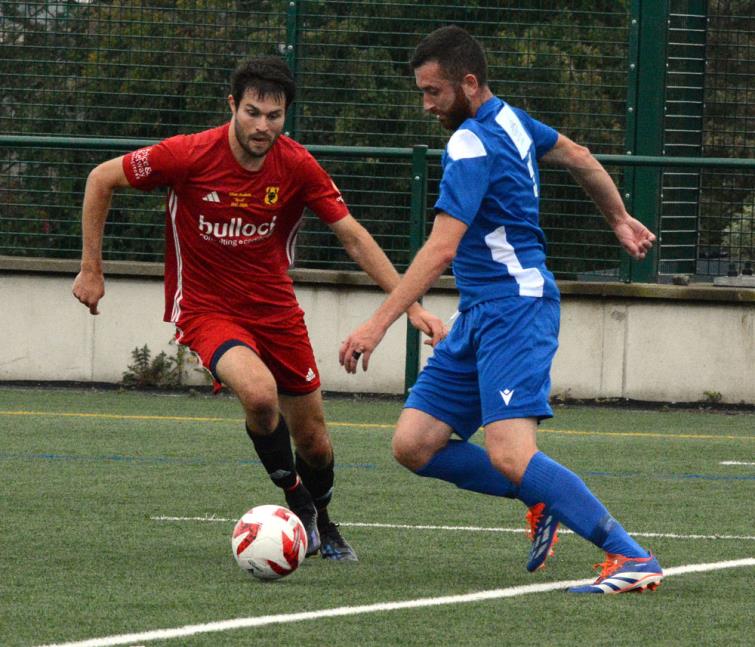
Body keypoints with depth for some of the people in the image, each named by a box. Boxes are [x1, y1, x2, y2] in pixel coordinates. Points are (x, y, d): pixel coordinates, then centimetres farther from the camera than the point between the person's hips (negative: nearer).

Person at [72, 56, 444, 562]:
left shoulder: (298, 167, -11)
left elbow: (354, 237, -5)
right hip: (206, 308, -3)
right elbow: (102, 180, -6)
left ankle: (321, 521, 40)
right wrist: (91, 269, -3)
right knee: (259, 392, -32)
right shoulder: (190, 156, -19)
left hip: (275, 307, 3)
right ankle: (298, 503, -7)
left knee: (313, 440, 8)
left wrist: (410, 305, -13)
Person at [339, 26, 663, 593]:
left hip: (514, 308, -10)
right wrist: (620, 219, 43)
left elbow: (441, 250, -25)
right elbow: (579, 158, 28)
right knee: (414, 445, 2)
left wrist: (379, 323, -28)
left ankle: (633, 559, -22)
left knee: (510, 457, -24)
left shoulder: (472, 145, -16)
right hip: (479, 315, 10)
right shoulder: (509, 119, 12)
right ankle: (542, 500, 13)